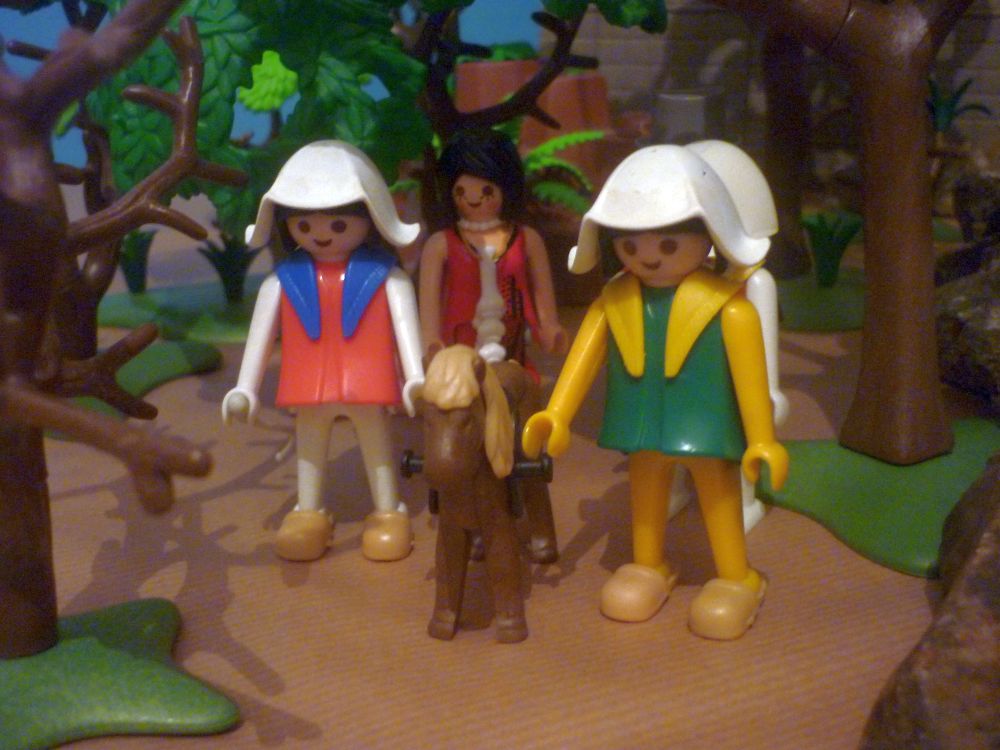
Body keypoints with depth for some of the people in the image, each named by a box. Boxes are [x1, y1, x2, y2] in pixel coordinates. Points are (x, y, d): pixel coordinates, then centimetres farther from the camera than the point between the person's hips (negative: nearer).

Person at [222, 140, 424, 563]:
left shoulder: (384, 276, -4)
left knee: (375, 438, 7)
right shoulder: (282, 281, 2)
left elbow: (406, 328, -5)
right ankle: (308, 513, 26)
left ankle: (388, 513, 21)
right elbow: (260, 336, 6)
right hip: (308, 387, 2)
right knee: (309, 442, 12)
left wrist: (416, 380, -13)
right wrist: (245, 389, 4)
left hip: (367, 384, -2)